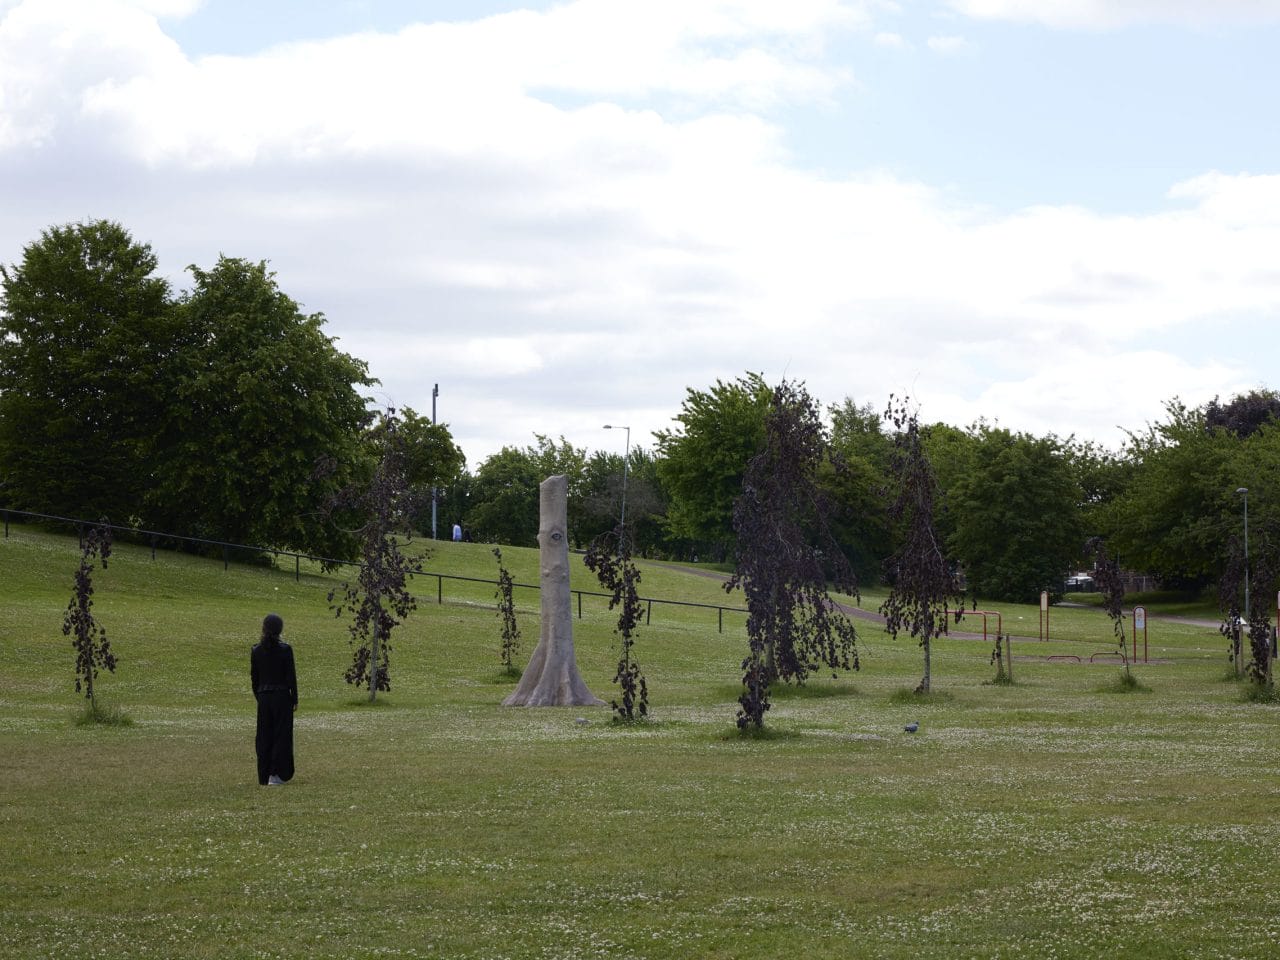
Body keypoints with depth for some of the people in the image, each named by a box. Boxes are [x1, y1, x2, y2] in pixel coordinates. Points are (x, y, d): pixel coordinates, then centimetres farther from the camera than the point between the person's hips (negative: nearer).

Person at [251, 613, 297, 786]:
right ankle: (276, 774, -1)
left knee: (264, 736, 9)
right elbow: (291, 676, -7)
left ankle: (264, 775, 12)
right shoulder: (285, 649, -10)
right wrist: (294, 699, 2)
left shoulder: (256, 650, 0)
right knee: (281, 735, 3)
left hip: (264, 697, 3)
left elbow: (254, 677, 6)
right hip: (282, 696, -3)